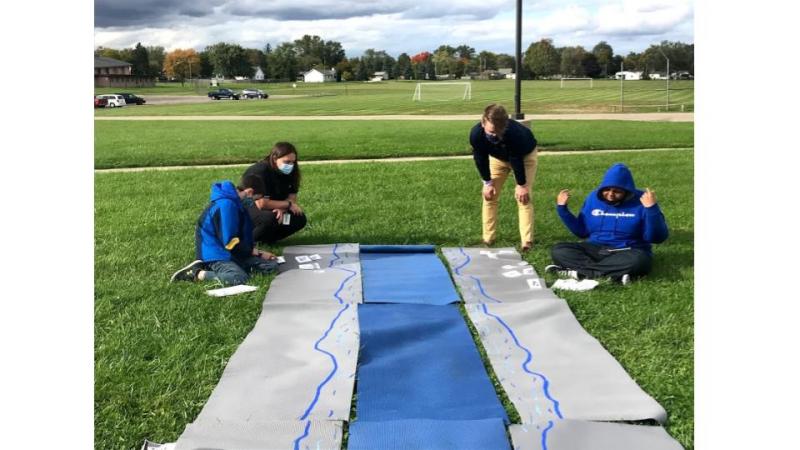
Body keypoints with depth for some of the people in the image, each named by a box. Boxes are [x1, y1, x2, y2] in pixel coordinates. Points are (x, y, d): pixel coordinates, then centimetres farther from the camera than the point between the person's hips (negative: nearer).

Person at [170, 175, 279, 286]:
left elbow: (243, 235, 21)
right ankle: (195, 273, -15)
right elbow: (231, 243, -19)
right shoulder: (226, 205, -18)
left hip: (232, 253, 10)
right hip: (215, 254, -10)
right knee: (240, 279, -36)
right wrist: (258, 253, -8)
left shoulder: (236, 203, 13)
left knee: (272, 264, -5)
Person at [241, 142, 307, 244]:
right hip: (246, 210, -7)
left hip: (269, 210, 7)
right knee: (270, 218, -37)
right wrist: (288, 205, -22)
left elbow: (292, 197, -5)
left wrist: (282, 208, -28)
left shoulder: (289, 172, -5)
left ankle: (267, 238, -2)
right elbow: (262, 204, -31)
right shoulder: (260, 171, -26)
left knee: (300, 219, -13)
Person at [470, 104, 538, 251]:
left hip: (525, 155, -4)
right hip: (497, 157, 4)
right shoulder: (476, 134, -37)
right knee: (489, 196, 0)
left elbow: (517, 160, -30)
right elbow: (480, 159, -19)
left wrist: (521, 185, -20)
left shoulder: (516, 133, -45)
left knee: (523, 197, -12)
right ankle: (488, 239, 8)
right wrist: (488, 182, -12)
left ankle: (526, 242, -12)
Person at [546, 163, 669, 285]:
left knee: (639, 260, -40)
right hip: (595, 249, 4)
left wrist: (651, 209, -25)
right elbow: (582, 231, 12)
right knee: (558, 250, -19)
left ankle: (579, 272, -30)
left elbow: (657, 238, -13)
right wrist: (562, 209, 2)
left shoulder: (641, 201, -8)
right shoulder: (594, 198, 3)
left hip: (628, 253, -3)